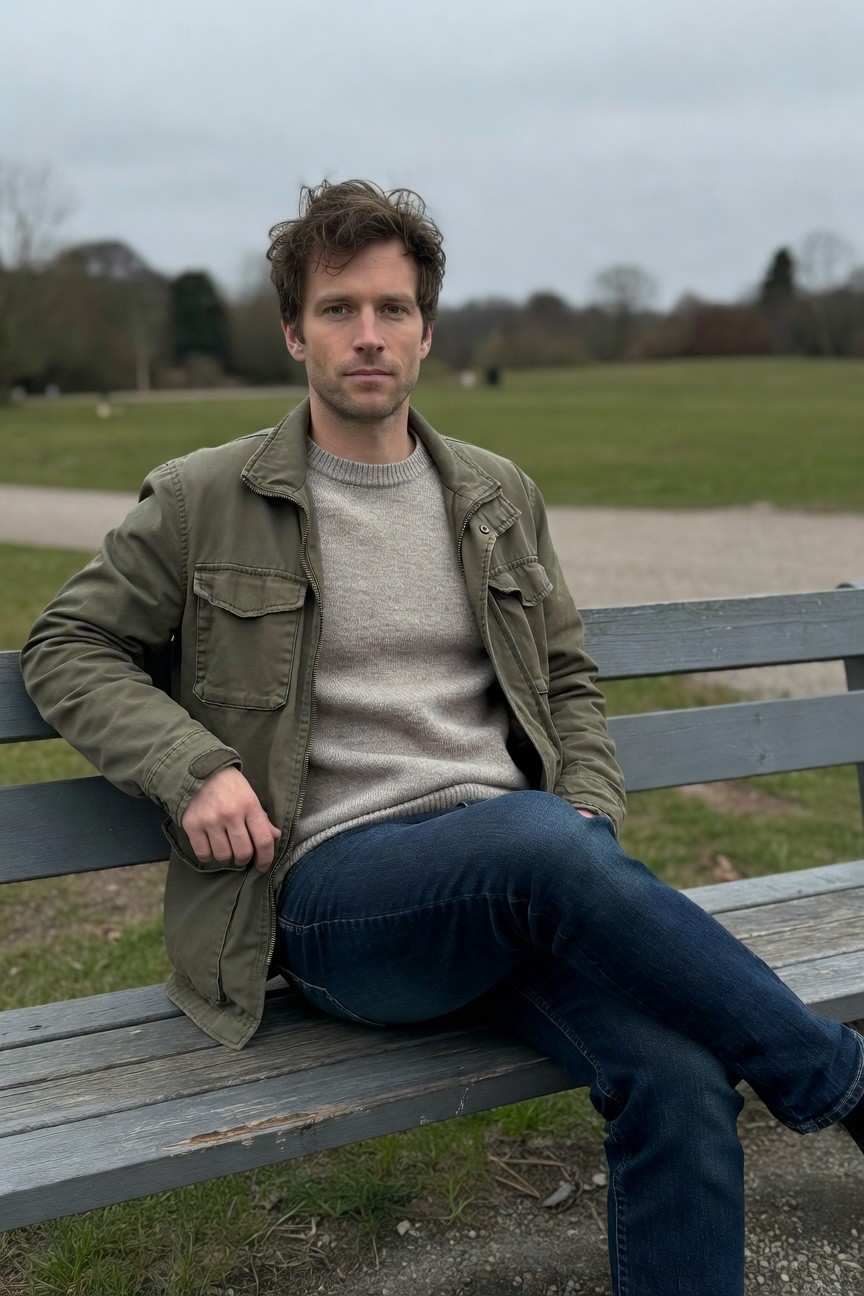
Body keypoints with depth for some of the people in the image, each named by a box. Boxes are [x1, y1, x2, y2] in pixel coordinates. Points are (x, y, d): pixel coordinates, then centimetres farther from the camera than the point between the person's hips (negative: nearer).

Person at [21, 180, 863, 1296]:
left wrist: (596, 823, 6)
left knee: (679, 1081, -26)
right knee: (538, 839, -37)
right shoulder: (201, 503, 6)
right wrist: (192, 767, -7)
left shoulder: (500, 499, 17)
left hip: (517, 870, 4)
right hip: (331, 884, -3)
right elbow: (67, 646, 11)